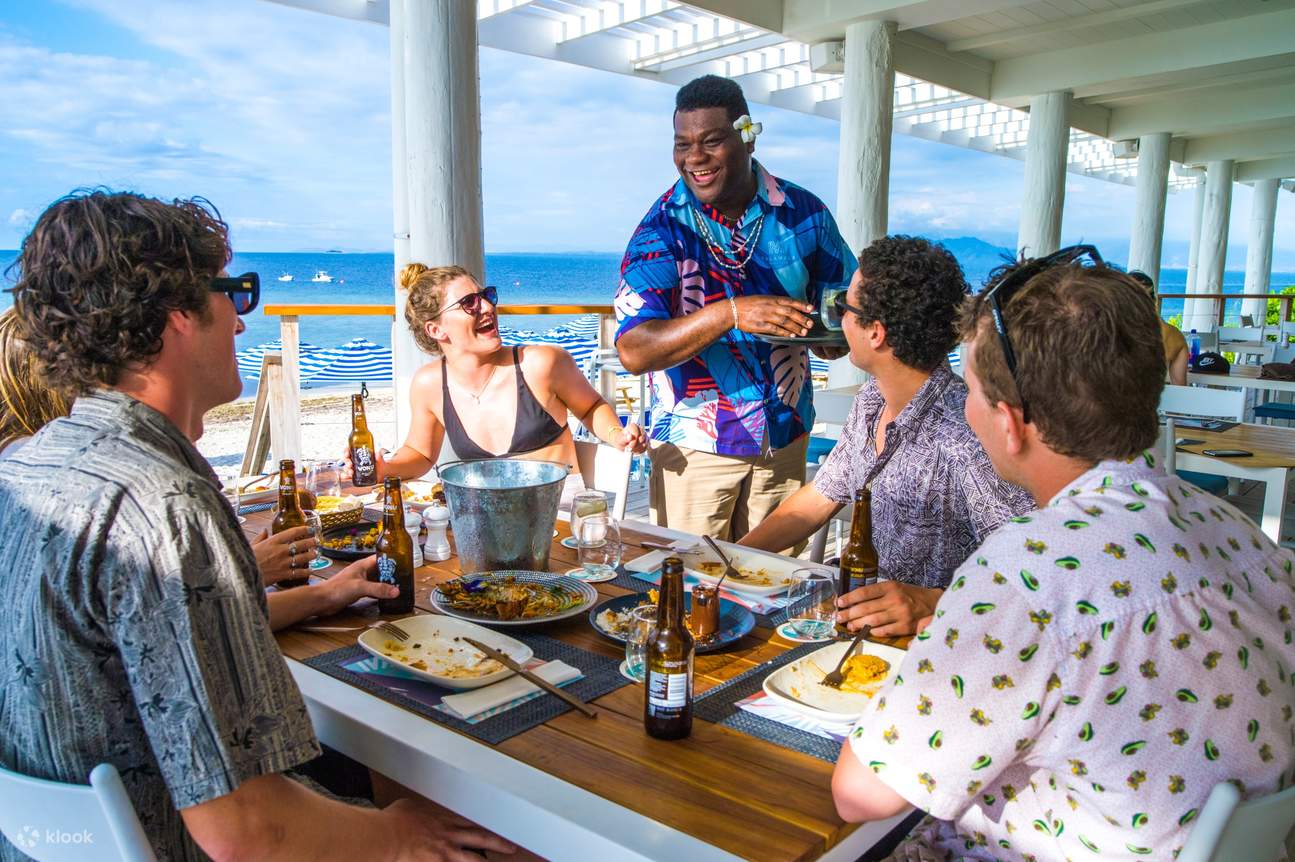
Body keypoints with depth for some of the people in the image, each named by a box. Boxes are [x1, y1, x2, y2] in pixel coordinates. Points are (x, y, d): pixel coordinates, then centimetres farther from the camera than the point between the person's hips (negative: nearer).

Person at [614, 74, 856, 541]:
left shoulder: (804, 213, -3)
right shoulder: (662, 230, -12)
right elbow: (633, 351, -21)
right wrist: (729, 313, -33)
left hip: (785, 436, 3)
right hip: (694, 443, -2)